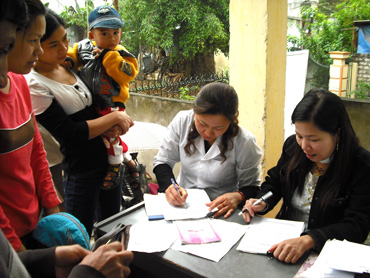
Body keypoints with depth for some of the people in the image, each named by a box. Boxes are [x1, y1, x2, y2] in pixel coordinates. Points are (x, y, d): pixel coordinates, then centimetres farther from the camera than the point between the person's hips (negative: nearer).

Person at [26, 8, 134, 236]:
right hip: (80, 172, -7)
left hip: (108, 159, 7)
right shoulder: (34, 86, -17)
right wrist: (114, 118, -16)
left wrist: (111, 127, -5)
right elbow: (69, 134, -21)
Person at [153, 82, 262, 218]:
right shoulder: (182, 121, -8)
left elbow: (251, 187, -3)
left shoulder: (244, 142, -15)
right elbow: (162, 161, 0)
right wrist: (169, 186, -20)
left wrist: (238, 196, -26)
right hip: (182, 204, 2)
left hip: (220, 213, -1)